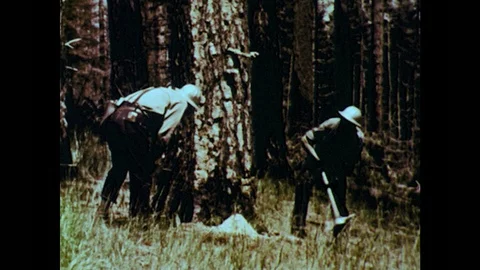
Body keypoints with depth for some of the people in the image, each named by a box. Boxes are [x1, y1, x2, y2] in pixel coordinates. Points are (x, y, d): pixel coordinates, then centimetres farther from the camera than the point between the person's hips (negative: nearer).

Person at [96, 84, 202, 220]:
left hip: (112, 118, 8)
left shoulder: (162, 93, 36)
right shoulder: (181, 101, 14)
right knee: (142, 172, 6)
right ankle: (140, 212, 9)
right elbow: (164, 134, 0)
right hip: (132, 122, -8)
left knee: (119, 167, 21)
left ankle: (103, 208, 15)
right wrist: (153, 157, 9)